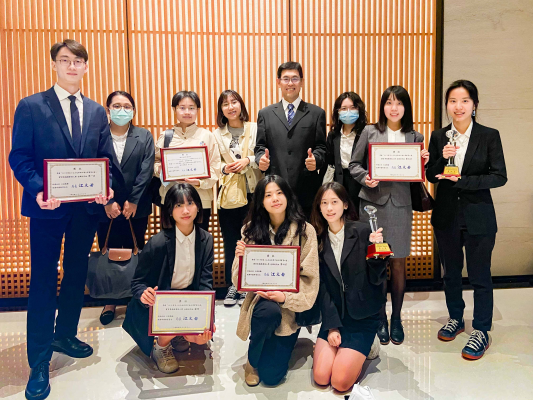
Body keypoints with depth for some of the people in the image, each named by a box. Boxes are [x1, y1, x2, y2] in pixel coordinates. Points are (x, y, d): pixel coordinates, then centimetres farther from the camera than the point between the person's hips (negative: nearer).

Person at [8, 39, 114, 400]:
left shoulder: (97, 112, 10)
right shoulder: (31, 107, -1)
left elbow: (106, 159, 9)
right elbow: (19, 157, -5)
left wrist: (105, 189, -9)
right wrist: (39, 191, -21)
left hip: (87, 207, 4)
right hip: (48, 207, -4)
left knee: (77, 273, 15)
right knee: (43, 281, 1)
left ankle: (65, 335, 36)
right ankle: (39, 362, 13)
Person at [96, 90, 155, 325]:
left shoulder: (144, 137, 5)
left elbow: (146, 171, -3)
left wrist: (133, 201, -10)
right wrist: (107, 202, -11)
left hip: (136, 207, 1)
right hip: (106, 207, 0)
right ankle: (110, 301, 20)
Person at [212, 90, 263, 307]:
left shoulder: (255, 129, 3)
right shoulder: (216, 134, 8)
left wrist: (248, 160, -16)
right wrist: (224, 168, -12)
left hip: (252, 192, -1)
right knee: (230, 240, 6)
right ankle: (232, 285, 18)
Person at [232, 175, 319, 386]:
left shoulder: (305, 231, -6)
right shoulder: (252, 230, -1)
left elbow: (310, 278, -7)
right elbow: (241, 281, -2)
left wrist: (286, 297, -24)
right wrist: (241, 258, -23)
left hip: (291, 307, 0)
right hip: (261, 300, 1)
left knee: (271, 376, -9)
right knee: (269, 311, -37)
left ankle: (284, 344, 26)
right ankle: (252, 361, -5)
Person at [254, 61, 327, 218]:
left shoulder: (317, 113, 10)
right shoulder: (265, 114, 13)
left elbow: (321, 147, 6)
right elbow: (260, 146, 11)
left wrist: (316, 159, -16)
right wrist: (261, 159, -10)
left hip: (306, 189, -1)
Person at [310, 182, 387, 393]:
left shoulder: (362, 231, -11)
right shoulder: (319, 239, 1)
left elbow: (377, 279, -10)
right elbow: (323, 287, 0)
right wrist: (332, 326, -8)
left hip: (362, 315, -3)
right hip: (334, 314, 3)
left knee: (341, 382, -11)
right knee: (320, 377, -7)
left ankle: (361, 351, 17)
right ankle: (340, 348, 22)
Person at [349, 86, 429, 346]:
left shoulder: (415, 137, 10)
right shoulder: (369, 132, 6)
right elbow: (354, 164, 7)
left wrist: (423, 163, -7)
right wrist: (365, 178, -12)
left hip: (400, 205, 1)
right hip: (373, 203, -1)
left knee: (398, 264, 6)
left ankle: (396, 318, 24)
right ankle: (380, 318, 20)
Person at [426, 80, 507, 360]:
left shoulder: (489, 136, -6)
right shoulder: (438, 137, 2)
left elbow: (499, 176, -10)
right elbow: (431, 176, 2)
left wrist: (461, 180, -19)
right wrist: (442, 159, -17)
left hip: (478, 217, -3)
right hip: (446, 215, 3)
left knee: (479, 275, 5)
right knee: (451, 271, 17)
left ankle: (481, 331, 23)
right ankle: (455, 319, 37)